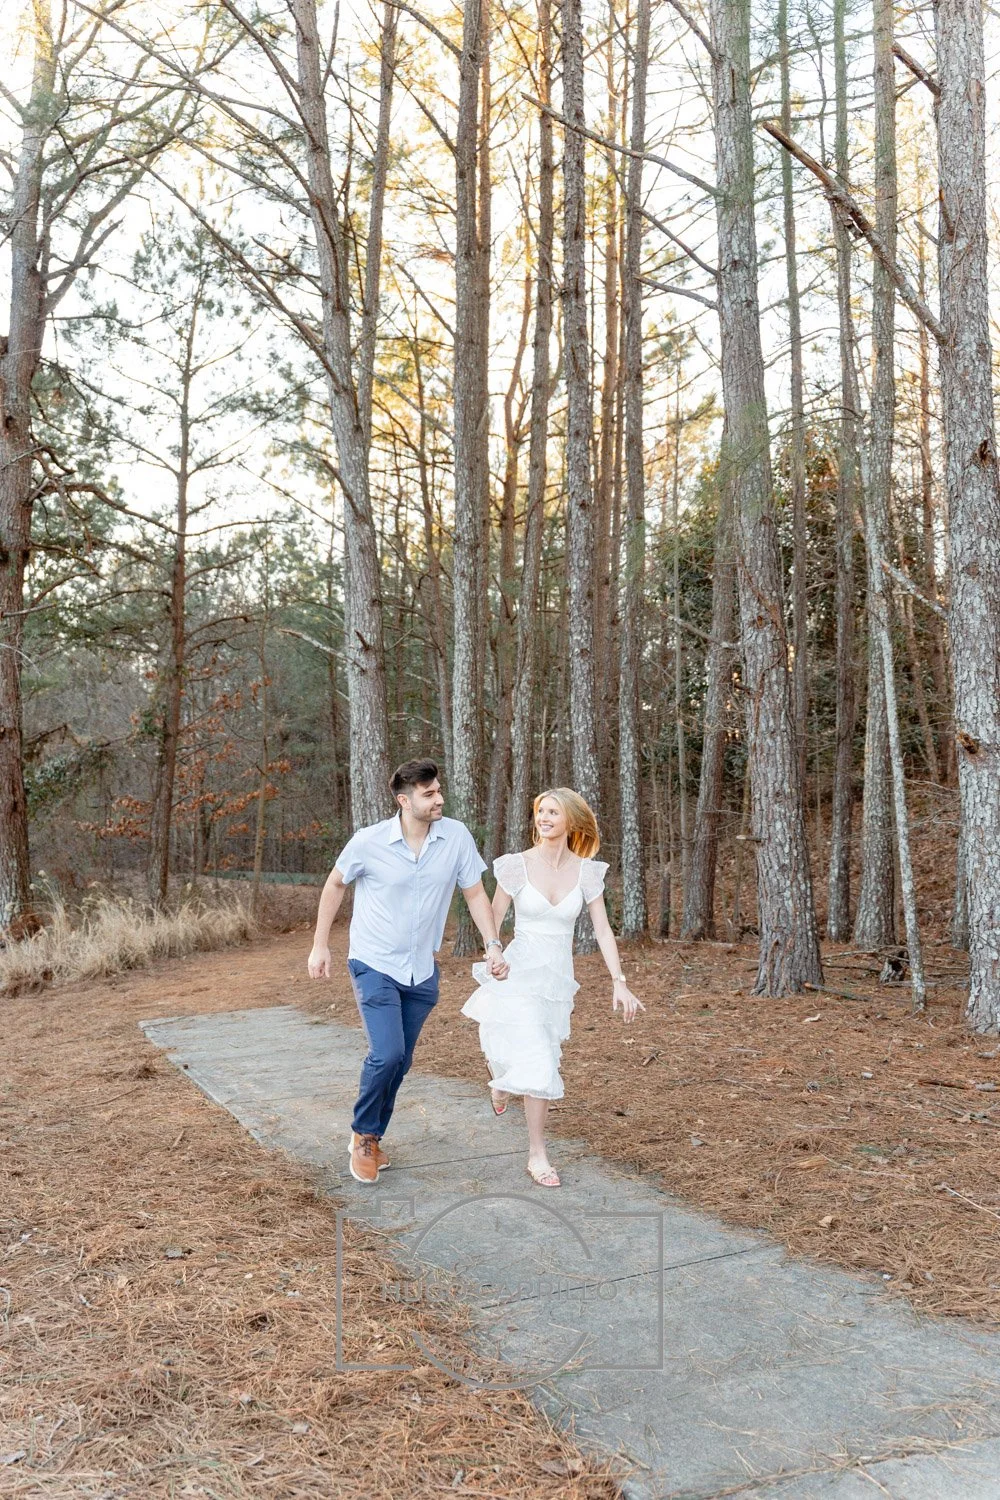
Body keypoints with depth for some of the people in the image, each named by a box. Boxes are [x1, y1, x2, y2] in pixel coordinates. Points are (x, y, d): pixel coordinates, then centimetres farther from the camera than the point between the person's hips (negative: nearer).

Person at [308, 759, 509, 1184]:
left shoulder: (457, 837, -11)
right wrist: (320, 945, 2)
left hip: (422, 972, 4)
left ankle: (370, 1139, 34)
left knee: (399, 1063, 12)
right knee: (387, 1055, -17)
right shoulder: (369, 842, -16)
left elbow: (475, 894, 0)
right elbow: (335, 885, 1)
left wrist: (494, 946, -9)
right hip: (374, 965, -3)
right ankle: (363, 1135, 9)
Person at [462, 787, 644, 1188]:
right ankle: (537, 1155, 10)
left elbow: (603, 931, 0)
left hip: (559, 978, 3)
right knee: (539, 1064, -10)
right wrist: (492, 966, -5)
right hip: (520, 973, -3)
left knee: (537, 1060, 14)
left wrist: (619, 982, -8)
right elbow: (492, 922, -2)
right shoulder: (516, 865, -9)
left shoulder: (586, 872, -2)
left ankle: (501, 1074, 48)